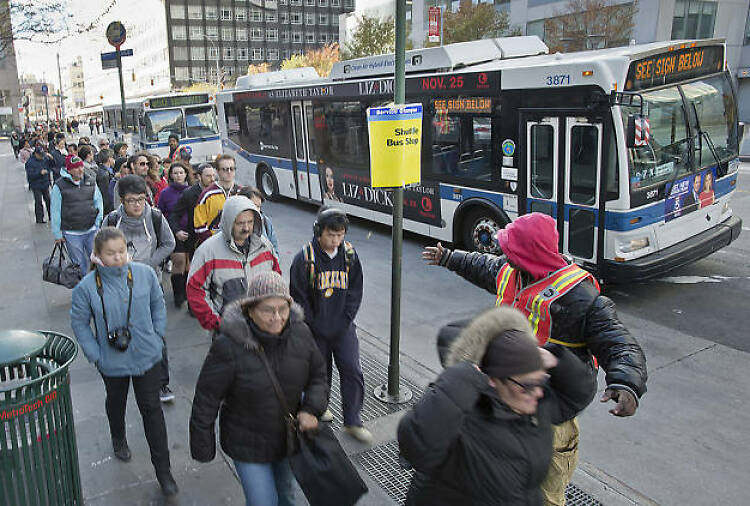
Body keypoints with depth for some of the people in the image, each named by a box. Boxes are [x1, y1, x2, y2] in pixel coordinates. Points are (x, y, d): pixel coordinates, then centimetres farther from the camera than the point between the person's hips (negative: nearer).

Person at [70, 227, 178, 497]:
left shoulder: (145, 274, -14)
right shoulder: (87, 287, -17)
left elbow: (158, 304, 2)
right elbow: (79, 323, -4)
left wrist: (158, 337, -1)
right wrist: (95, 355, -7)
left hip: (147, 356, 0)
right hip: (113, 362, 0)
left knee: (151, 409, 5)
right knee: (116, 402, 26)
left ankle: (163, 469, 17)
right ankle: (118, 439, 58)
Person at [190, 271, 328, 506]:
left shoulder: (300, 332, -15)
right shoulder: (229, 345, -28)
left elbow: (317, 374, 0)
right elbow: (206, 399, -17)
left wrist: (311, 409, -16)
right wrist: (202, 447, -9)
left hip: (289, 435, 5)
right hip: (247, 445, -4)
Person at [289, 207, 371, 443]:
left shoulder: (349, 255, -3)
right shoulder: (304, 258, -13)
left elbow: (355, 291, 2)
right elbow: (298, 297, -9)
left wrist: (343, 322, -7)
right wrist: (316, 326, -10)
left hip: (343, 327, 2)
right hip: (315, 329, -2)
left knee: (353, 371, -3)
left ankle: (352, 422, 10)